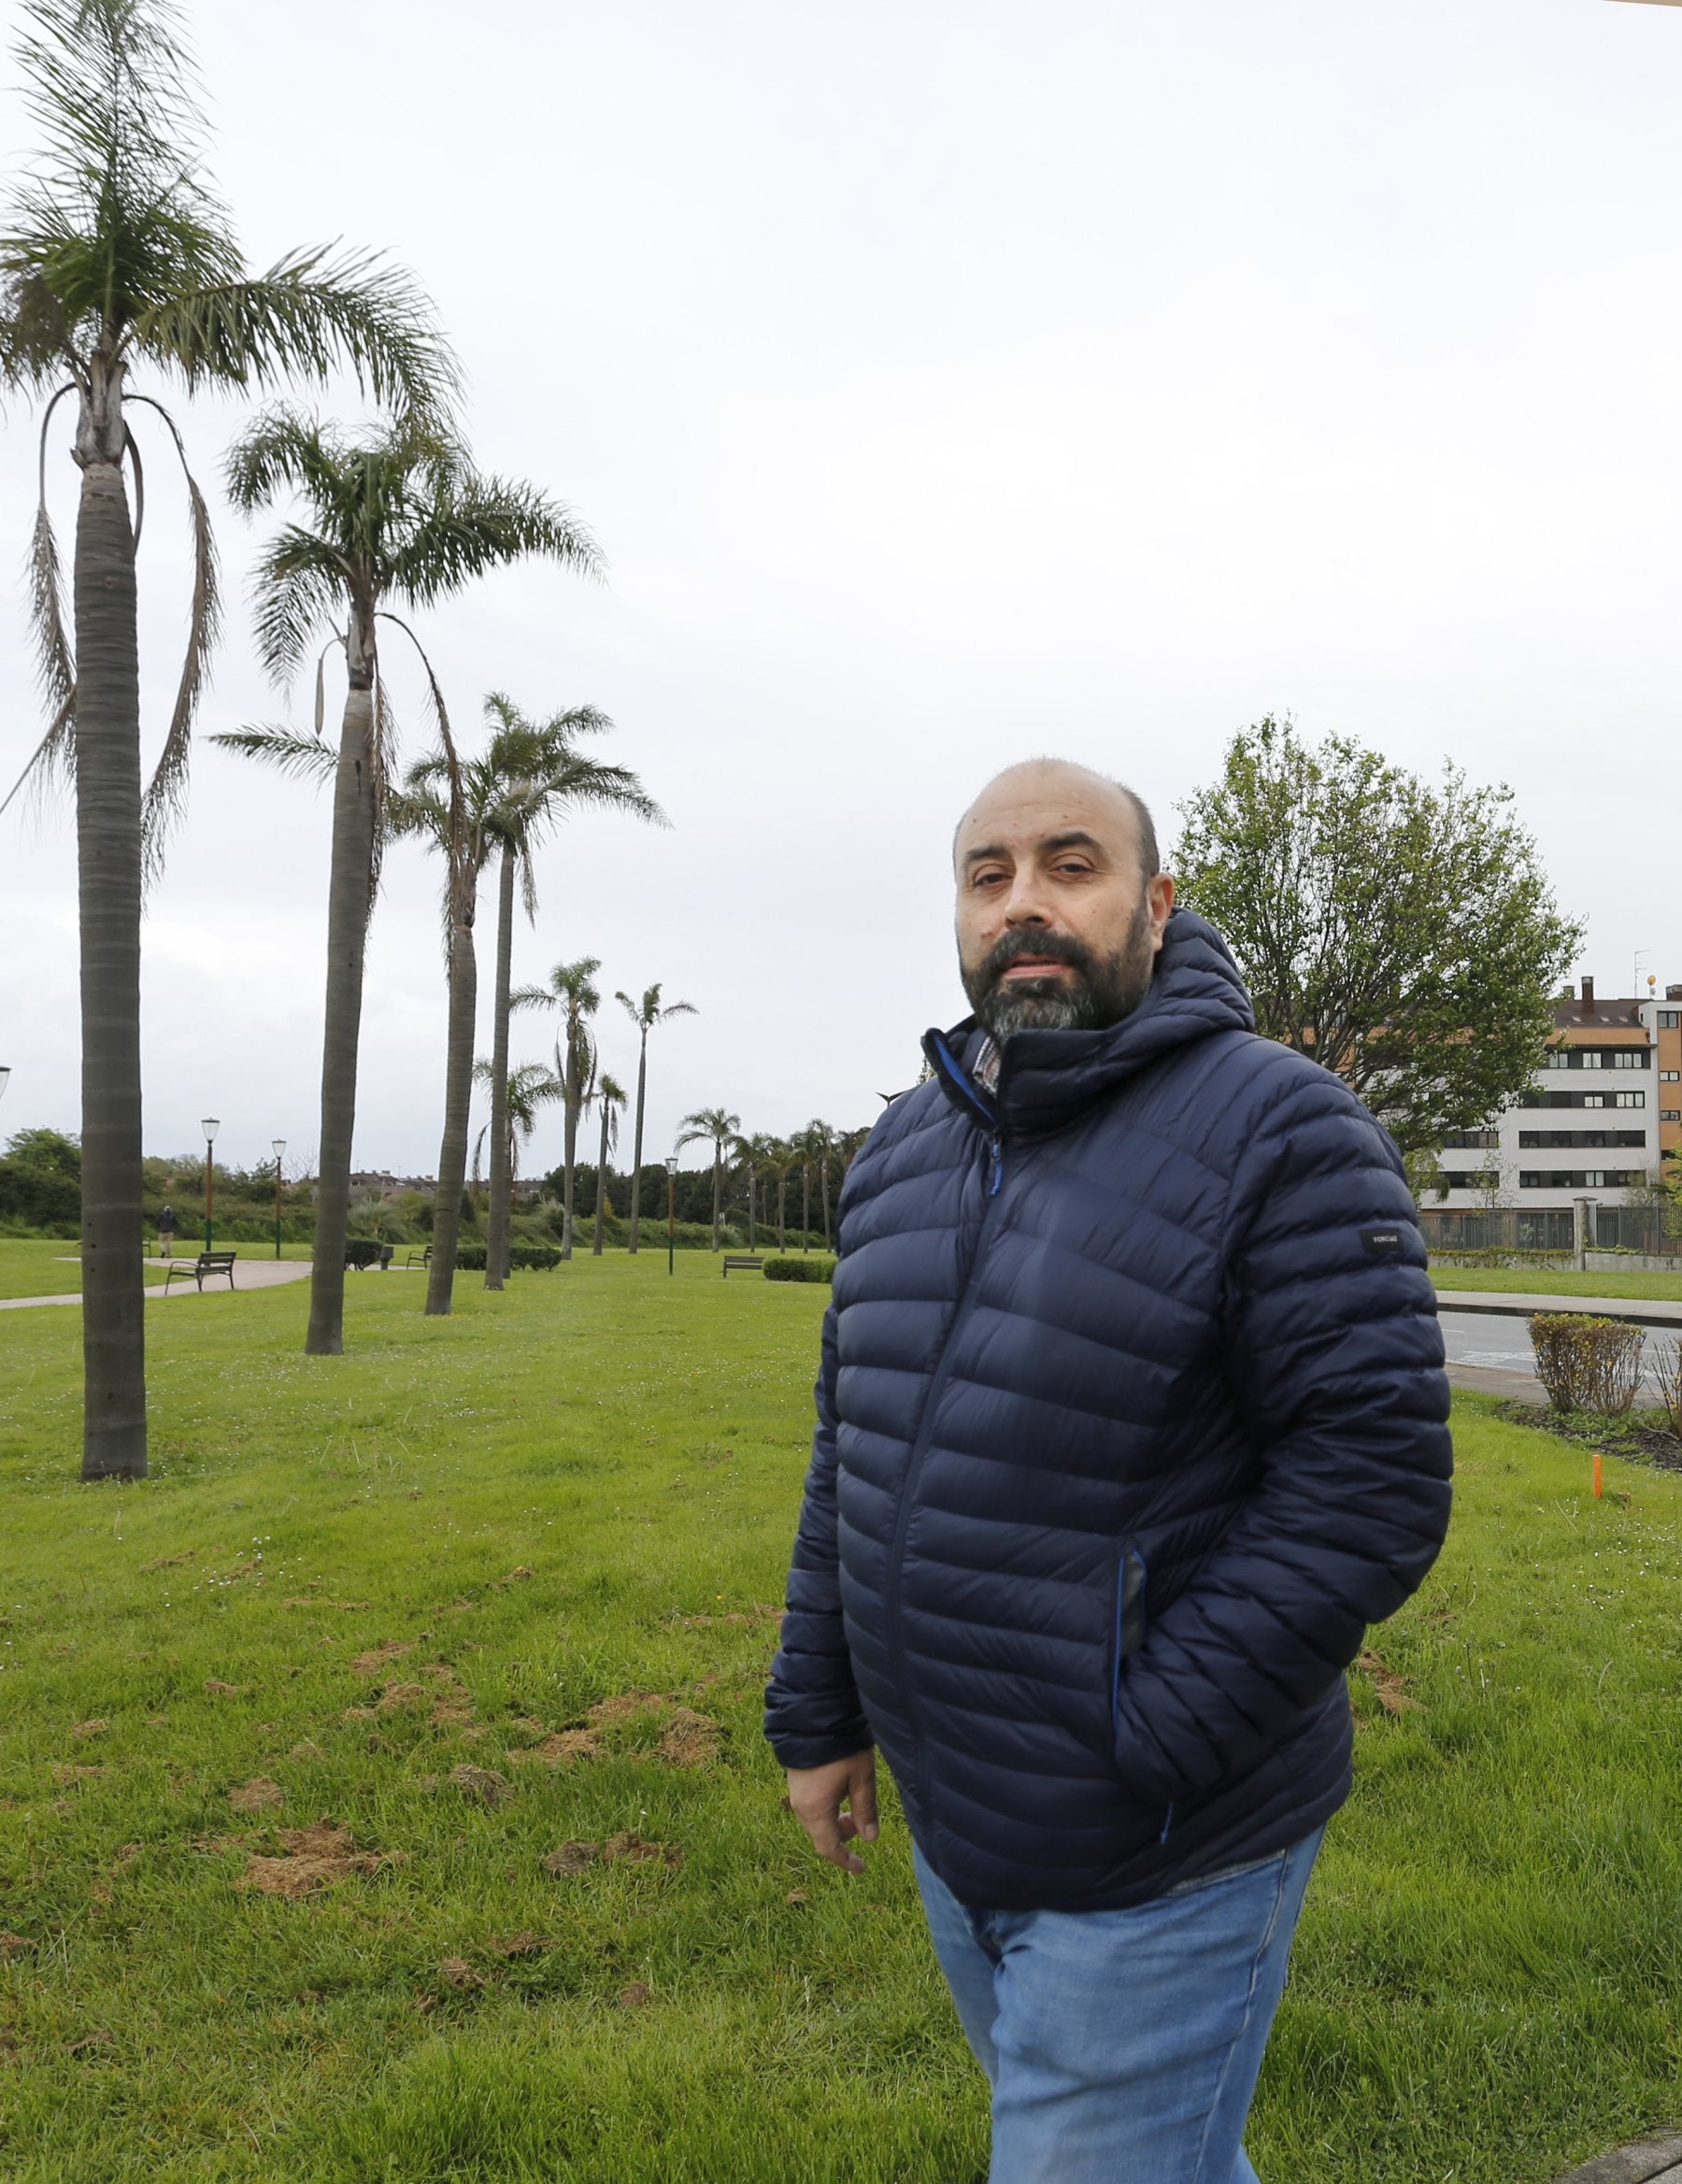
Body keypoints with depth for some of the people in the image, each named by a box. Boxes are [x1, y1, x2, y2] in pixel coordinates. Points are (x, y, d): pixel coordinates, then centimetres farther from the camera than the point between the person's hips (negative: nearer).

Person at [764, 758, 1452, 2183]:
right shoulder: (905, 1149, 5)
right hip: (947, 1821, 7)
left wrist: (1143, 1751, -20)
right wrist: (819, 1716, 11)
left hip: (1155, 1855, -6)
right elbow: (851, 1444, 11)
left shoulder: (1279, 1131, -16)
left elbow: (1374, 1478, -20)